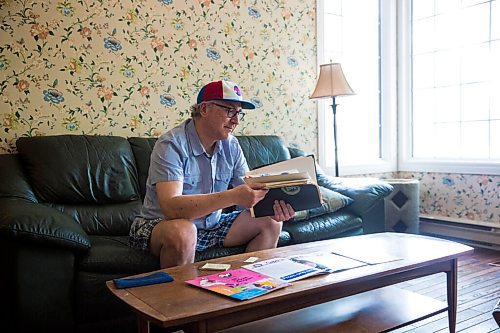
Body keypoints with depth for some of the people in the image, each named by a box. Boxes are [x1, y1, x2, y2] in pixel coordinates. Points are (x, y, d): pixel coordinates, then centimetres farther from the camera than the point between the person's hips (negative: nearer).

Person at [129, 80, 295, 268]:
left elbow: (249, 194, -2)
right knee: (182, 231, -39)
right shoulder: (170, 145, -21)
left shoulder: (231, 146, 0)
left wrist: (273, 206, -26)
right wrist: (232, 197, -41)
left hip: (211, 225, 6)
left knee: (271, 222, -3)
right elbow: (171, 207, -34)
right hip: (160, 226, -6)